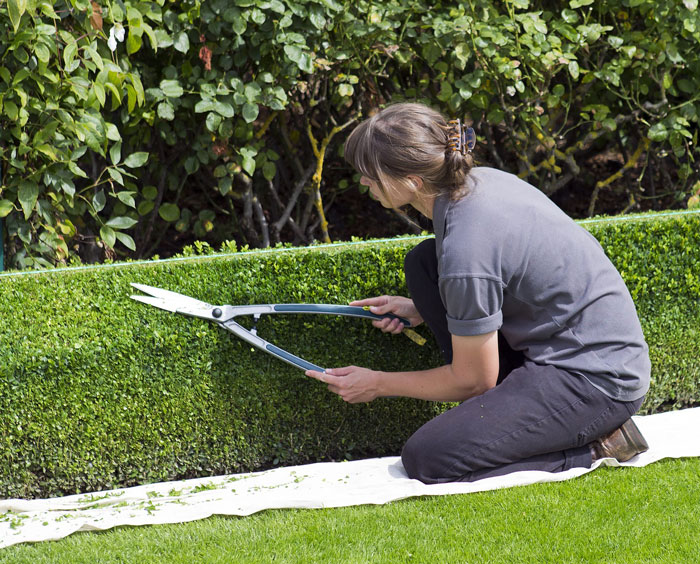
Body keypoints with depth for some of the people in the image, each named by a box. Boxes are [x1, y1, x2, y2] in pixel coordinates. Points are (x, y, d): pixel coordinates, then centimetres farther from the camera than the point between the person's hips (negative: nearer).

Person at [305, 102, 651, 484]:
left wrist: (377, 384, 1)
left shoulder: (465, 252, -26)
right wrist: (421, 309, 15)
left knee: (425, 459, -16)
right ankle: (507, 406, 9)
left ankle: (592, 448, -5)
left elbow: (471, 380, -13)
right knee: (423, 262, 9)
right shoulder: (480, 180, 0)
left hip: (596, 383, -10)